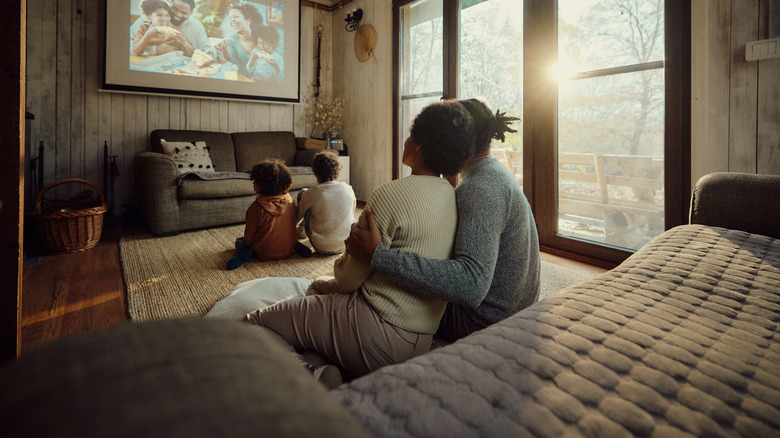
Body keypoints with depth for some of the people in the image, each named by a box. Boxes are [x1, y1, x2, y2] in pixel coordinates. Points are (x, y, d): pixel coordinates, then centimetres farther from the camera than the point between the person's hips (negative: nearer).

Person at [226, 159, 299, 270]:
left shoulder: (257, 207, -22)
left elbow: (249, 237, -12)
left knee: (239, 242, 22)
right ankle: (296, 246, 8)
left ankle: (247, 252, -10)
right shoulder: (289, 199, -9)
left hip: (266, 253, -3)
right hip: (288, 250, 3)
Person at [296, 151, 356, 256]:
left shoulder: (311, 193, -15)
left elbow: (297, 217, 3)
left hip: (321, 248, -3)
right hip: (345, 246, 3)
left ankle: (302, 232, 33)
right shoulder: (349, 189, -8)